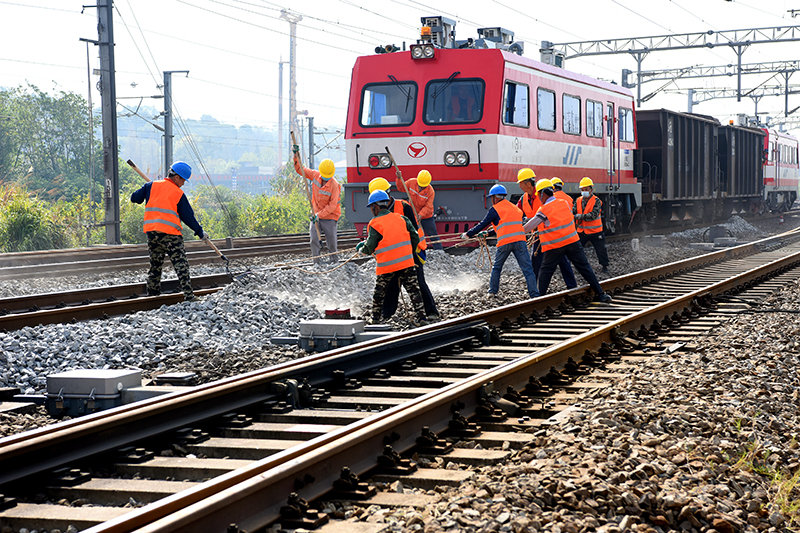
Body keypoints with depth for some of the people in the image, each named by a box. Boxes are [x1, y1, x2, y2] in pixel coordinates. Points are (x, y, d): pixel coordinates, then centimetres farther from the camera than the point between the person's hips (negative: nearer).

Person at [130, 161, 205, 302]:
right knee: (181, 265, -5)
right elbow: (188, 217, 4)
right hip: (170, 233, -5)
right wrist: (200, 232, 13)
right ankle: (188, 295, -13)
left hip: (151, 231, 5)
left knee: (155, 265, 17)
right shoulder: (179, 194, 2)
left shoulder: (151, 186, 10)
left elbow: (135, 198, 14)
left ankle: (152, 294, 21)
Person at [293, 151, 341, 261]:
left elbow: (332, 205, -19)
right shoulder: (315, 175, -3)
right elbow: (300, 170, 9)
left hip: (329, 218, -4)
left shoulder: (334, 185, -18)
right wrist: (296, 155, -3)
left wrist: (319, 215, -23)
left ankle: (334, 261, 15)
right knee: (314, 240, -7)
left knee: (331, 242, -1)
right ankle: (316, 262, -2)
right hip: (316, 216, 4)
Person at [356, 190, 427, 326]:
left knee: (379, 293, 14)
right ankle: (421, 318, -3)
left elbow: (369, 249, -6)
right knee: (413, 290, 4)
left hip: (386, 265, -3)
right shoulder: (401, 218, 6)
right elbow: (415, 238, 7)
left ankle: (375, 320, 22)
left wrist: (360, 249, 17)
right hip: (406, 262, 3)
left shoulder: (375, 224, -7)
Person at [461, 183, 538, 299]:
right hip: (519, 240, 4)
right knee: (527, 269, -1)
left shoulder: (495, 209, 5)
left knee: (496, 268, 18)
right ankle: (534, 294, -9)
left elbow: (483, 224, 5)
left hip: (504, 242, -4)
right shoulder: (515, 208, 24)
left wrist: (468, 234, 17)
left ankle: (492, 290, 22)